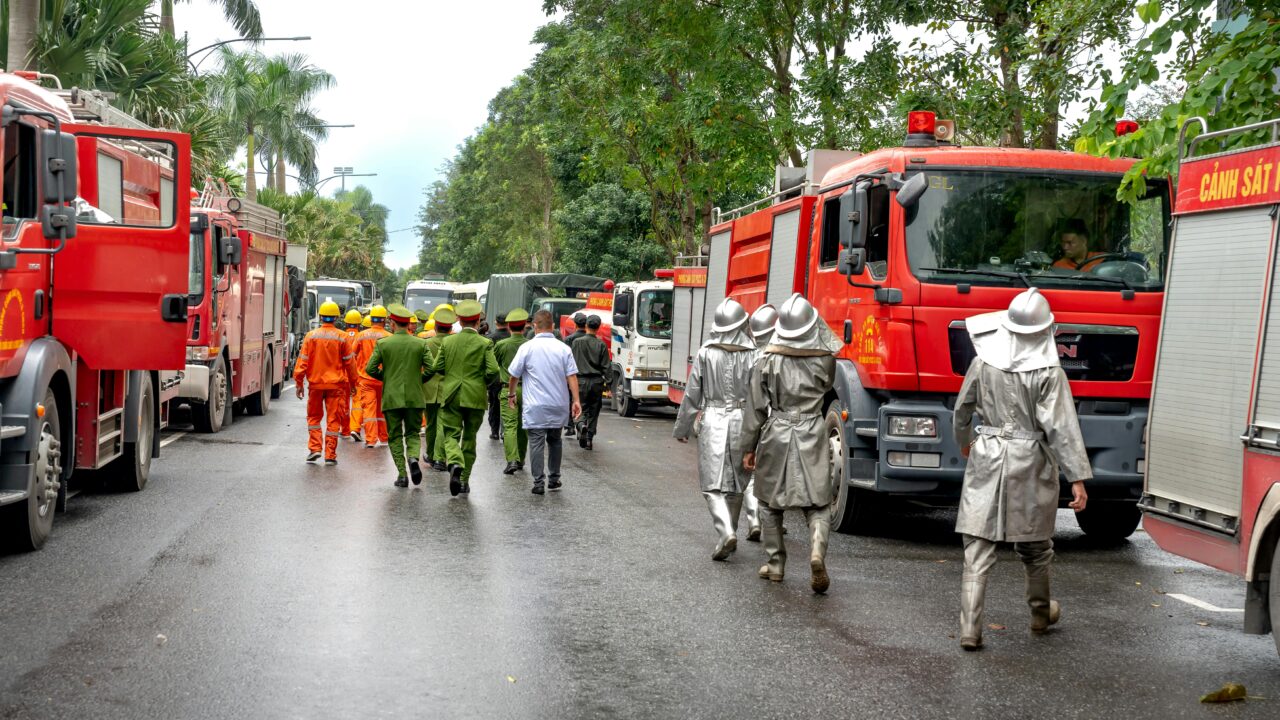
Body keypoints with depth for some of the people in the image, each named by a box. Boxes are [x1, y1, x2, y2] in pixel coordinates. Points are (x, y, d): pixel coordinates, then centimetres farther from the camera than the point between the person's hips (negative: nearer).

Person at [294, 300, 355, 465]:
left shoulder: (311, 336, -4)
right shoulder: (342, 337, -4)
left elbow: (302, 361, -4)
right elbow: (349, 363, 1)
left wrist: (299, 383, 3)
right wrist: (352, 383, 12)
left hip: (316, 383, 1)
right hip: (336, 384, -1)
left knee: (314, 416, 17)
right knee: (333, 419, 5)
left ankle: (314, 448, 6)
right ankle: (330, 455, 4)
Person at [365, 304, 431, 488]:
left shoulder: (382, 343, -2)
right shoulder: (420, 343, 1)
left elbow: (370, 369, -5)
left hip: (391, 397, -1)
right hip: (414, 397, 1)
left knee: (395, 437, 8)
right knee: (412, 433, 13)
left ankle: (402, 474, 1)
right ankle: (413, 458, -17)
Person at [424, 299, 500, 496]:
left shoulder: (447, 342, 1)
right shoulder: (484, 343, -5)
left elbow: (436, 368, 1)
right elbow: (493, 370, -13)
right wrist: (483, 382, 7)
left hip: (451, 395, 0)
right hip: (475, 397, 0)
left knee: (451, 435, 3)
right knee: (470, 437, 12)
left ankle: (455, 463, -28)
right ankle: (464, 480, 15)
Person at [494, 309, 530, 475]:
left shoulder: (501, 345, -4)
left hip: (507, 389, -2)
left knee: (510, 426, -5)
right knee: (523, 426, 14)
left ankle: (512, 460, -19)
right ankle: (521, 460, 24)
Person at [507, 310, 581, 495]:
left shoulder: (527, 348, -5)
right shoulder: (563, 348, 0)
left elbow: (514, 375, 1)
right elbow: (572, 376, -5)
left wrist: (511, 394, 17)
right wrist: (576, 401, -4)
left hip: (535, 406, -3)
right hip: (559, 405, 3)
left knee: (537, 443, -2)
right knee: (555, 441, 19)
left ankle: (539, 483, -7)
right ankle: (554, 479, 25)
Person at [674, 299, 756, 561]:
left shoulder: (705, 354, -4)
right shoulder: (752, 355, -4)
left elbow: (692, 394, 0)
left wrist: (682, 428, 10)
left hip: (712, 421, -1)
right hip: (742, 421, 1)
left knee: (714, 484, 1)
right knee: (736, 483, 16)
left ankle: (726, 532, -18)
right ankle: (729, 533, 26)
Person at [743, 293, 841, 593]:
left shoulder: (768, 361, -6)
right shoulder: (825, 359, -5)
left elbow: (757, 408, -3)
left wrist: (750, 448, 6)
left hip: (776, 437, 0)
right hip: (812, 437, 0)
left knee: (770, 502, 16)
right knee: (818, 504, 5)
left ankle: (775, 564, 19)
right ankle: (817, 552, -19)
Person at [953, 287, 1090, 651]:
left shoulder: (983, 363, -2)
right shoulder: (1049, 373, -12)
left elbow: (962, 409, 10)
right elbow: (1061, 427, -14)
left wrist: (965, 441, 30)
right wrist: (1078, 478, -11)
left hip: (987, 458, 1)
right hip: (1031, 463, -1)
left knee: (978, 547, 1)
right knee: (1035, 546, 19)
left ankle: (969, 628, -6)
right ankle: (1040, 613, 38)